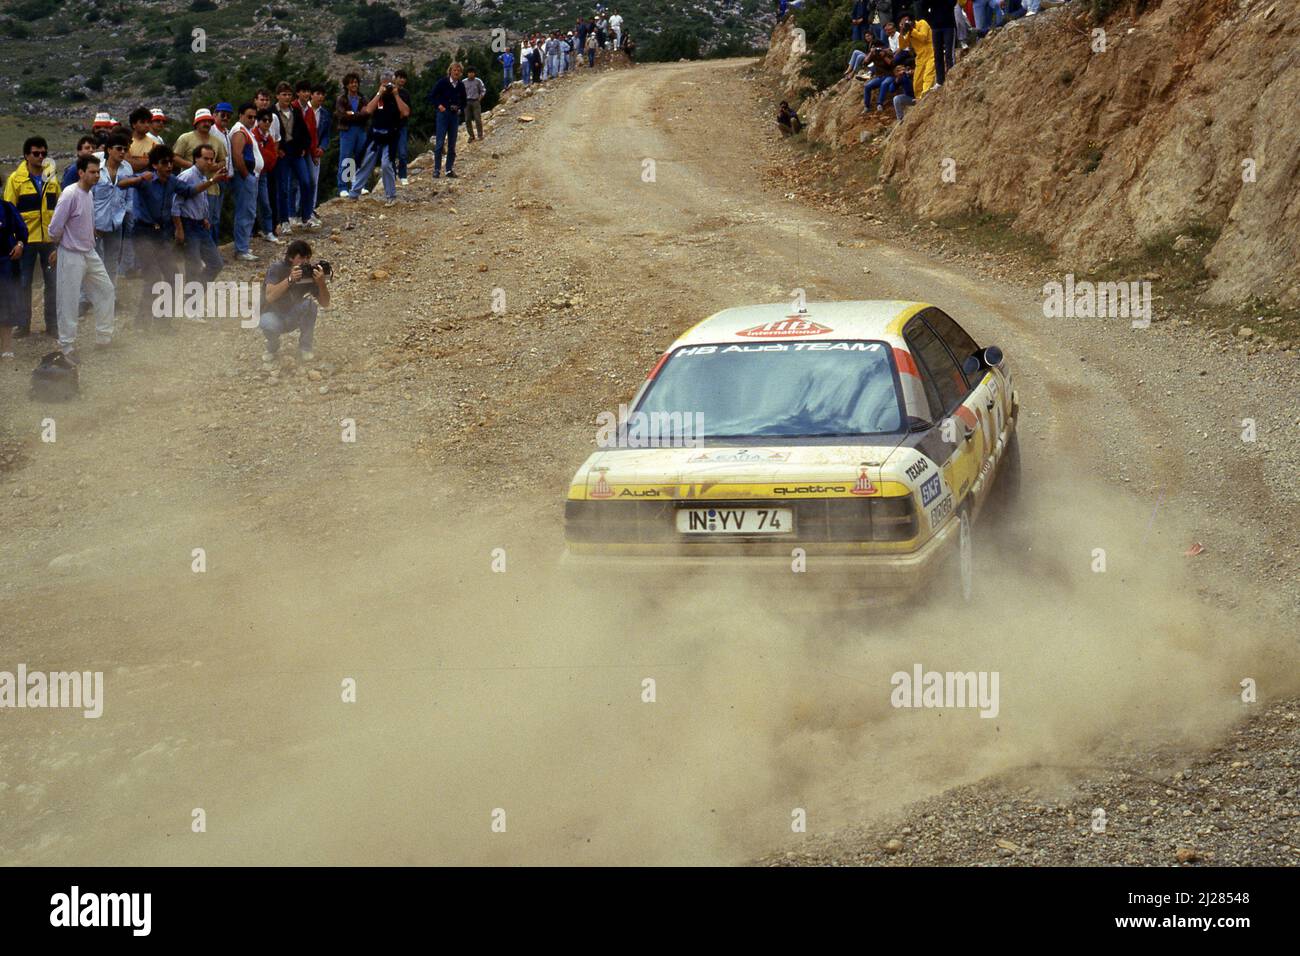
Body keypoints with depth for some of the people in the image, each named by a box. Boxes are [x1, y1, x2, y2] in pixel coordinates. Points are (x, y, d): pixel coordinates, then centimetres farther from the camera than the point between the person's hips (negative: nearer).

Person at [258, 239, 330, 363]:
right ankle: (272, 348, -3)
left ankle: (305, 348, -10)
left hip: (293, 317, 3)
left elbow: (325, 304, -15)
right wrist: (289, 279, -44)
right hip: (274, 314, -3)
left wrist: (322, 282, -33)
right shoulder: (277, 269, -20)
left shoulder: (310, 272, -12)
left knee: (309, 304, -28)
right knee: (268, 324, -38)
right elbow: (269, 297, -34)